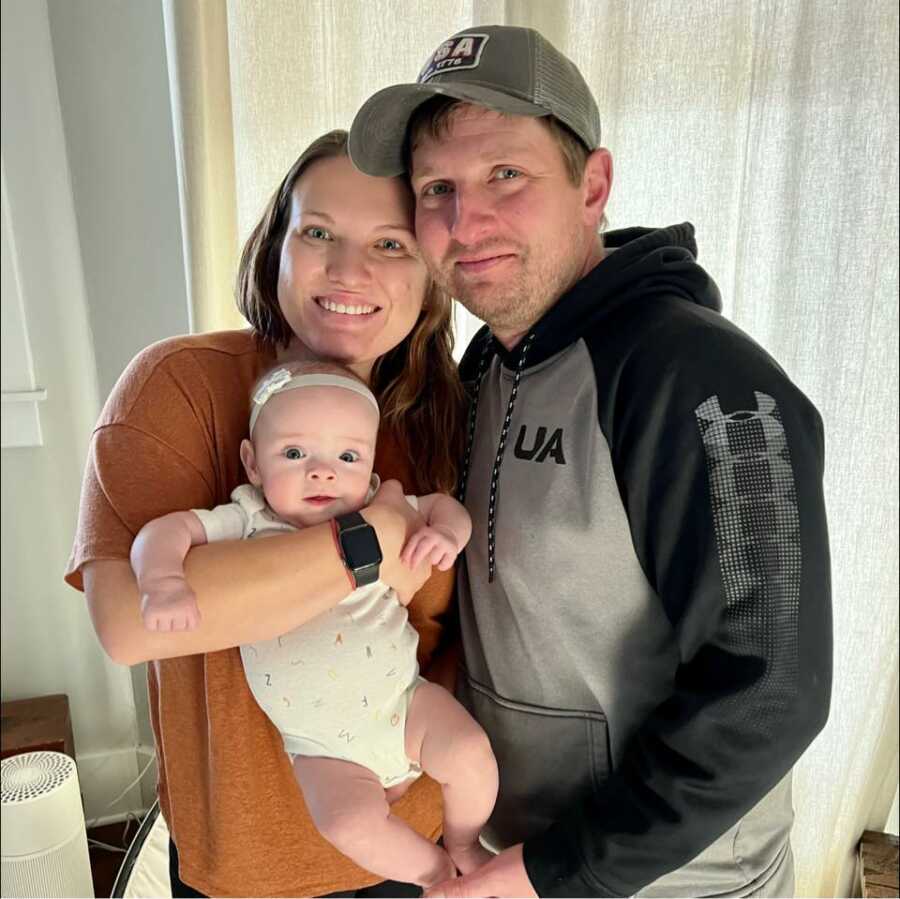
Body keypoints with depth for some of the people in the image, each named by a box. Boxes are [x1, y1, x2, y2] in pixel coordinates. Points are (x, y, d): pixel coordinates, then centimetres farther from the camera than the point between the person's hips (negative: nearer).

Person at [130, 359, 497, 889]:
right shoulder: (247, 524, -11)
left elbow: (443, 504, 4)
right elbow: (167, 530, -16)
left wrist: (447, 533, -19)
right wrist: (163, 581, -37)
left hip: (405, 702, 2)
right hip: (325, 747, -1)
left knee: (469, 751, -16)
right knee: (350, 821, -21)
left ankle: (465, 846, 18)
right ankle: (435, 871, 11)